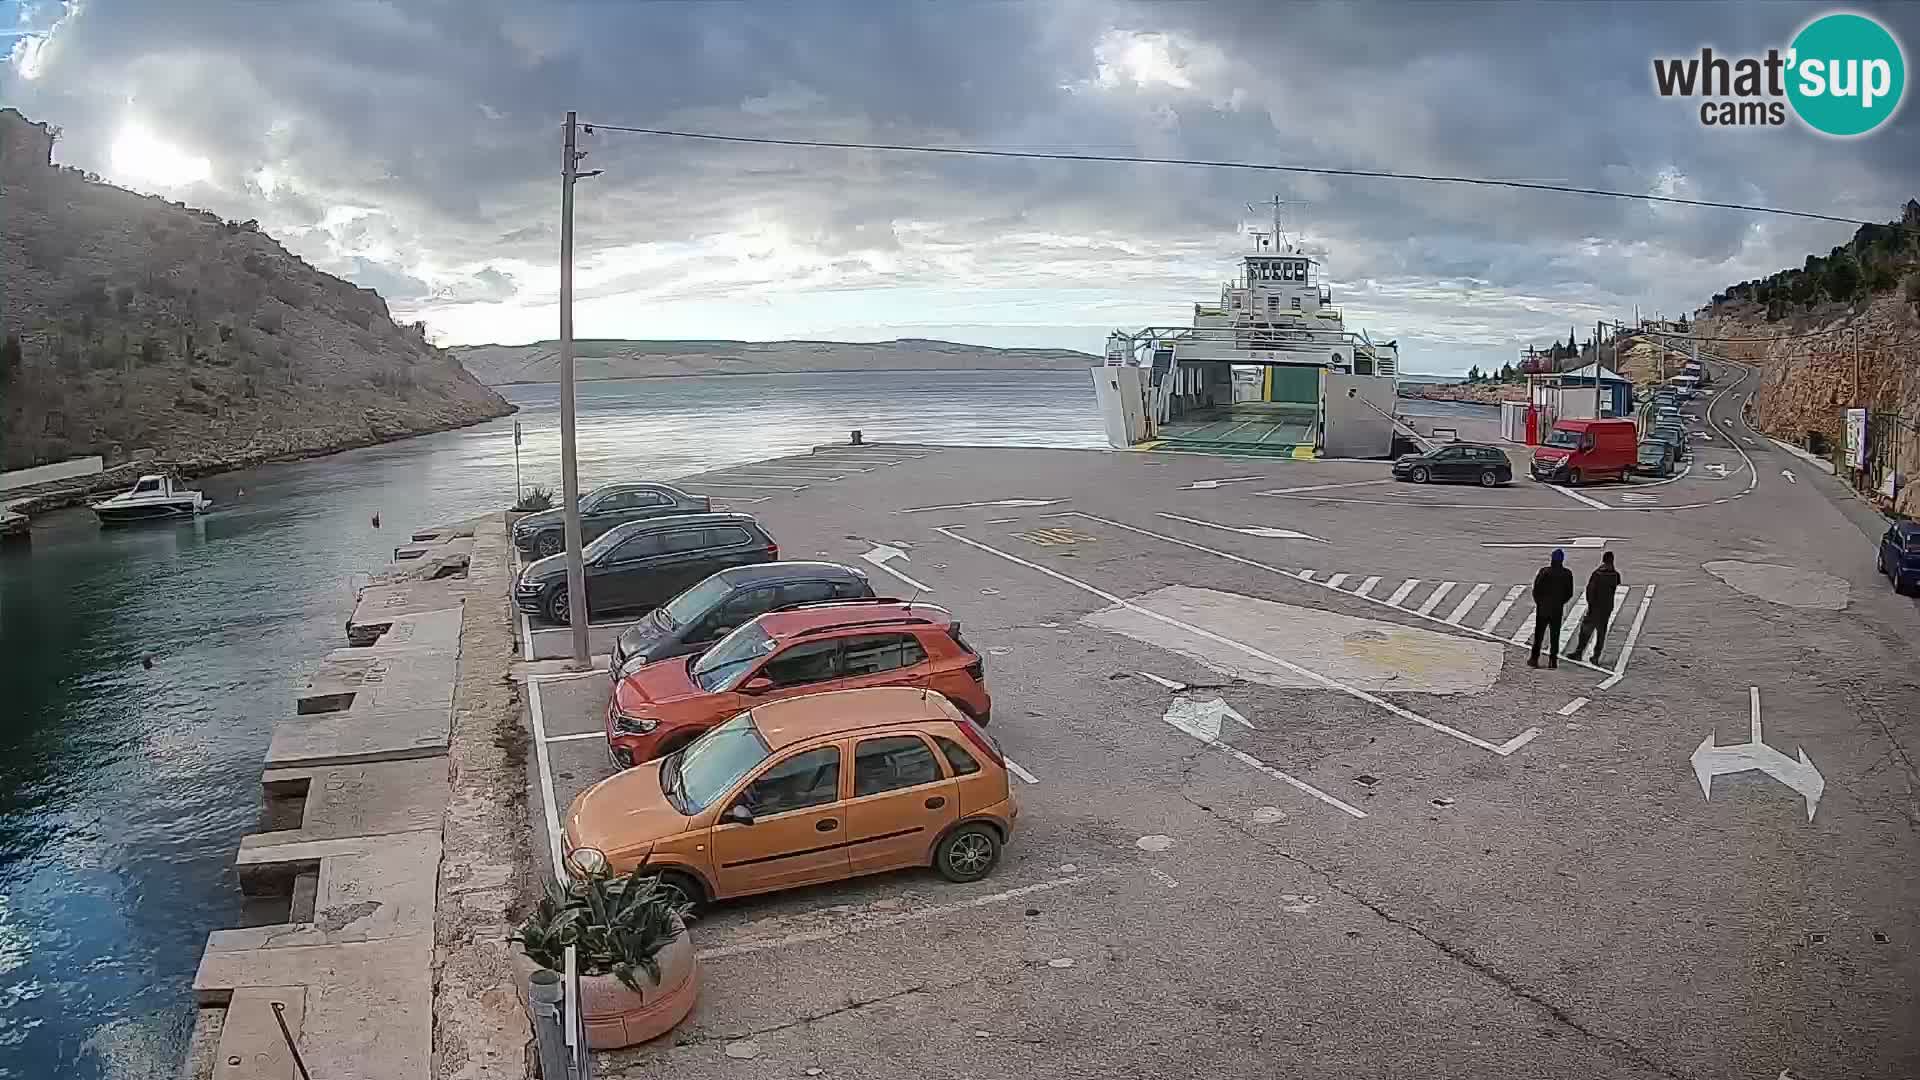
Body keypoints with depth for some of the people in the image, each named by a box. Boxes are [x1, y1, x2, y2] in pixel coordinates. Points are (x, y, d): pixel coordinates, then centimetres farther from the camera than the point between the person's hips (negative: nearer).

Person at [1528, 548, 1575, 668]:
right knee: (1554, 636, 9)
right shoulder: (1567, 574, -4)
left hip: (1542, 609, -2)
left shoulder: (1544, 571, -11)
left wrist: (1538, 602, 8)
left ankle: (1534, 658, 7)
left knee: (1538, 634, 8)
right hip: (1558, 610, 2)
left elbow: (1536, 590, -9)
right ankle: (1553, 661, 7)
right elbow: (1570, 594, 1)